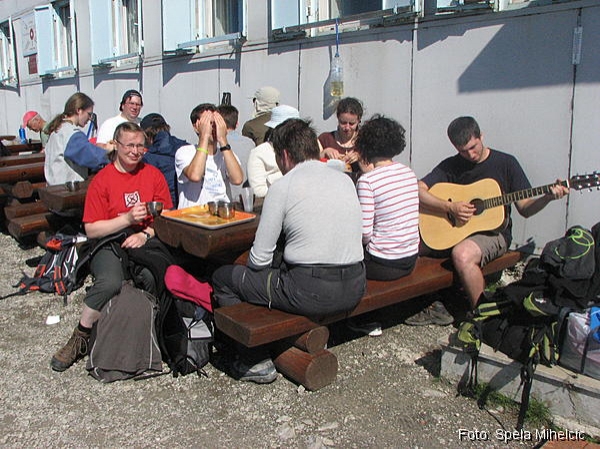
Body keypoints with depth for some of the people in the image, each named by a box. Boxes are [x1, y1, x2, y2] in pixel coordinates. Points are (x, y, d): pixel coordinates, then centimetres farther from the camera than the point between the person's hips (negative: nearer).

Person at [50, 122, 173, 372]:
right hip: (109, 243, -1)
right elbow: (91, 230, -2)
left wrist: (146, 234, -9)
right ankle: (80, 339, -9)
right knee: (110, 282, -33)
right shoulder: (102, 180, 2)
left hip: (144, 241, 2)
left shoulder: (153, 175, 11)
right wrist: (127, 218, -14)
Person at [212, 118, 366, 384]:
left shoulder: (283, 187, -9)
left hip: (312, 293, -7)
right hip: (355, 288, 8)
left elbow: (260, 259, -7)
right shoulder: (345, 179, 9)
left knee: (223, 278, 10)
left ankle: (257, 362, 11)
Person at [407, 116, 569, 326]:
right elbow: (418, 190, -8)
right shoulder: (450, 166, 5)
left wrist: (548, 197, -17)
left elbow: (525, 209, 2)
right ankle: (437, 306, -5)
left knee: (462, 254, -36)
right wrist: (450, 208, -20)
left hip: (493, 231, -4)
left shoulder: (505, 163, 1)